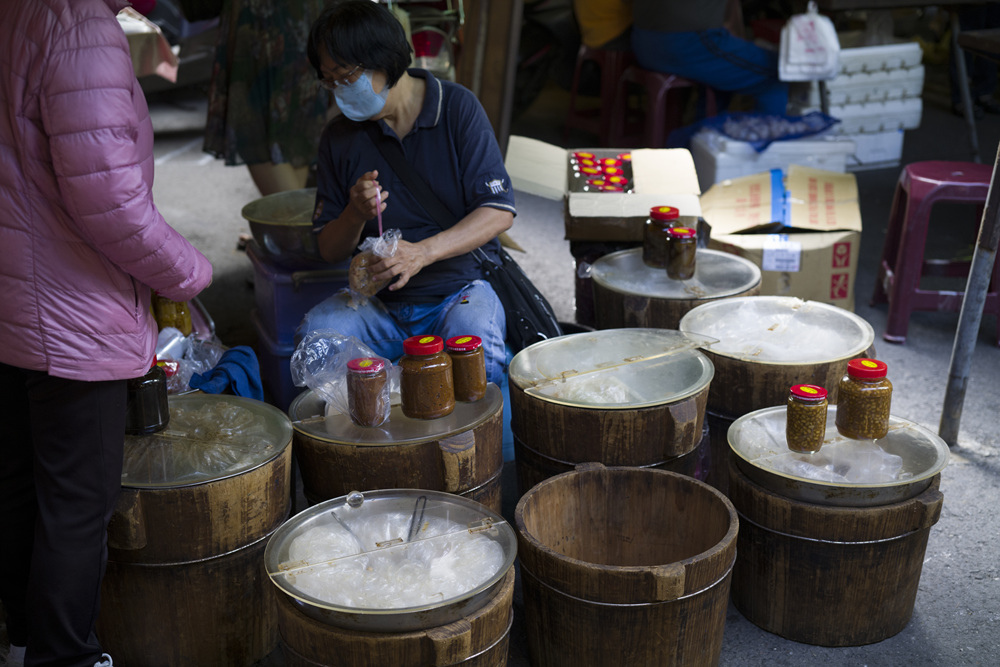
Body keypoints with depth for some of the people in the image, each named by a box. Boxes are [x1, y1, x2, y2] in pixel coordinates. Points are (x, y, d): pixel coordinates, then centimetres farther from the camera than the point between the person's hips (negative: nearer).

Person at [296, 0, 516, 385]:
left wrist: (423, 252, -27)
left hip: (462, 285, -3)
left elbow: (500, 211, -12)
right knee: (315, 333, -25)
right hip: (379, 302, 3)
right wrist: (355, 214, -18)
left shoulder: (456, 108, -6)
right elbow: (329, 250, 6)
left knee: (475, 345, -35)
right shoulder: (339, 137, 4)